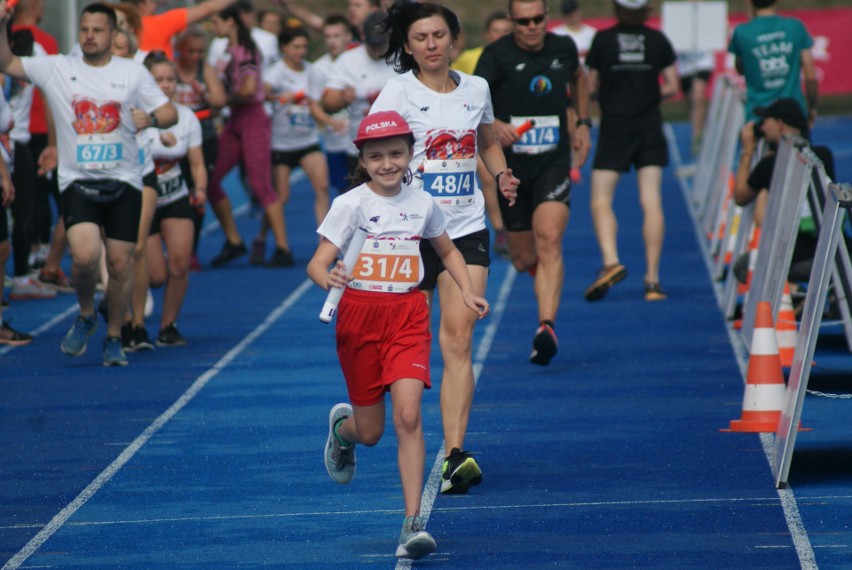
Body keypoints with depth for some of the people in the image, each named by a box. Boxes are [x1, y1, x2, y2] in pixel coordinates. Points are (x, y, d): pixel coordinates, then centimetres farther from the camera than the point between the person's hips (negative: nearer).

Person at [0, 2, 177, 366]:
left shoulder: (133, 73, 5)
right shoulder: (57, 69, 3)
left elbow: (169, 113, 7)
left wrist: (152, 118, -15)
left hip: (124, 184, 1)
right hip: (77, 182, -1)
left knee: (120, 265, 1)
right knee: (85, 255, -20)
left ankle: (113, 338, 19)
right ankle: (85, 316, 9)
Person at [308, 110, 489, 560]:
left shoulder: (422, 204, 4)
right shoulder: (350, 205, -6)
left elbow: (447, 251, 22)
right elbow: (317, 262, -13)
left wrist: (467, 292, 8)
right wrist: (328, 278, -36)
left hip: (408, 314, 1)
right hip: (359, 315, -1)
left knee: (408, 416, -16)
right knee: (370, 432, 6)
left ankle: (413, 523, -15)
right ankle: (341, 427, 46)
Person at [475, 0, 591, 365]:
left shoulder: (564, 48, 2)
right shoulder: (497, 55, -8)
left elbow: (579, 78, 26)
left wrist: (582, 123, 19)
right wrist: (493, 125, -34)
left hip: (554, 162, 0)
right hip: (510, 166, 0)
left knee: (549, 241, -21)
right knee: (524, 260, 8)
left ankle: (546, 328, -29)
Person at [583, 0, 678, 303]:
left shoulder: (603, 40, -4)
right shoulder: (658, 40, 2)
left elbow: (591, 86, 0)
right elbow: (671, 87, 3)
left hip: (614, 127, -2)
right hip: (650, 129, 2)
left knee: (601, 201, 2)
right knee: (651, 202, 1)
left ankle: (610, 261, -20)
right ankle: (652, 279, -1)